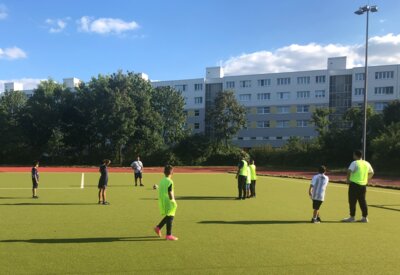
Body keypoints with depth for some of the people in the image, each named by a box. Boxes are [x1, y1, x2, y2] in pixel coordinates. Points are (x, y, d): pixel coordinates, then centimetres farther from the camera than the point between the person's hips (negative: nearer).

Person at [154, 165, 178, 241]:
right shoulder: (170, 182, -17)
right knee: (170, 217, 0)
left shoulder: (161, 181, 8)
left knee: (167, 217, 22)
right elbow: (170, 193, -19)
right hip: (169, 202, -8)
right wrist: (173, 201, -10)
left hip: (162, 202, 8)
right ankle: (169, 235, 5)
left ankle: (158, 228, 21)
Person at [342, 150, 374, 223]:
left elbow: (349, 171, -22)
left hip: (354, 184, -6)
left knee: (352, 201, 1)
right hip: (363, 185, 6)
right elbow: (371, 173, 22)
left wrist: (348, 179, -9)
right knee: (363, 202, 11)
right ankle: (365, 217, 14)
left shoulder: (354, 163, -10)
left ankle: (352, 217, 4)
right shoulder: (367, 163, 11)